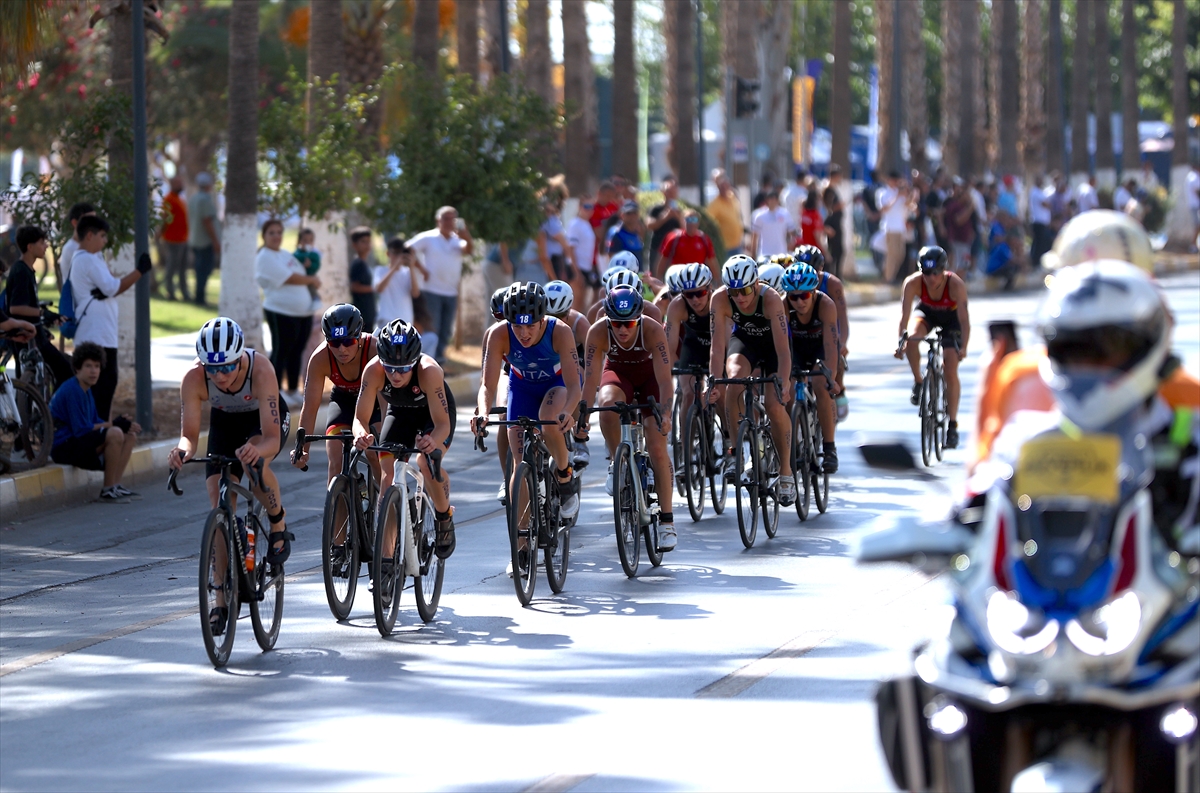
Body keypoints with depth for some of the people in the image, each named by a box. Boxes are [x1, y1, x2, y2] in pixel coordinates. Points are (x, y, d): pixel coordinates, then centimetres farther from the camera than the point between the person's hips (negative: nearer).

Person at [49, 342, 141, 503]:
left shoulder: (86, 390, 15)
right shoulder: (72, 390, -17)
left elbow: (96, 423, 14)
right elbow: (81, 429, -21)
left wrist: (126, 425, -4)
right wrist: (114, 424, -14)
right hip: (64, 446, -10)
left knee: (130, 436, 8)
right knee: (115, 434, -28)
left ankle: (116, 485, 1)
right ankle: (108, 491, -19)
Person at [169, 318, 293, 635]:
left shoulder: (260, 370, -39)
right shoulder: (194, 378, -32)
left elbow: (272, 438, -42)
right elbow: (189, 433, -32)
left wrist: (257, 449, -64)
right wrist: (183, 449, -55)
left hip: (264, 419, -3)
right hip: (224, 422, 3)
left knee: (255, 462, -36)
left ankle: (278, 523, -7)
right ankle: (223, 600, -3)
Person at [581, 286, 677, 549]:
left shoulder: (652, 330, -33)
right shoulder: (598, 332, -30)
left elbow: (664, 379, -37)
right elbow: (591, 378, -31)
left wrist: (665, 414, -52)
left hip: (649, 376, -1)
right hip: (617, 374, 1)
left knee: (656, 446, -14)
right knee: (607, 404, -36)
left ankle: (666, 522, -5)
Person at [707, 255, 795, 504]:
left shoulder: (770, 299, -35)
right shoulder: (720, 299, -29)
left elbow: (783, 350, -38)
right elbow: (718, 346, -27)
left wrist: (782, 385, -48)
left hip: (772, 344, -2)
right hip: (744, 341, 2)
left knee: (775, 407, -15)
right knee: (735, 380, -31)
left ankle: (786, 472, 3)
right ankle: (735, 451, -20)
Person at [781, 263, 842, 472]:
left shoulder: (825, 304, -34)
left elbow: (830, 344, -40)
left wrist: (831, 378, -50)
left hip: (821, 346, -2)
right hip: (797, 346, 2)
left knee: (821, 386, -25)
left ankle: (829, 449, -16)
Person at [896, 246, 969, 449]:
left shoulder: (955, 285, -34)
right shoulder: (913, 283, -30)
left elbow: (964, 319, -35)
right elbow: (904, 315, -32)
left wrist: (963, 347, -47)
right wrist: (901, 342, -45)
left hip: (950, 319, -2)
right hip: (926, 313, 2)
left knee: (951, 372, -11)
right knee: (912, 338, -33)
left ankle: (952, 425, -1)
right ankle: (918, 382, -8)